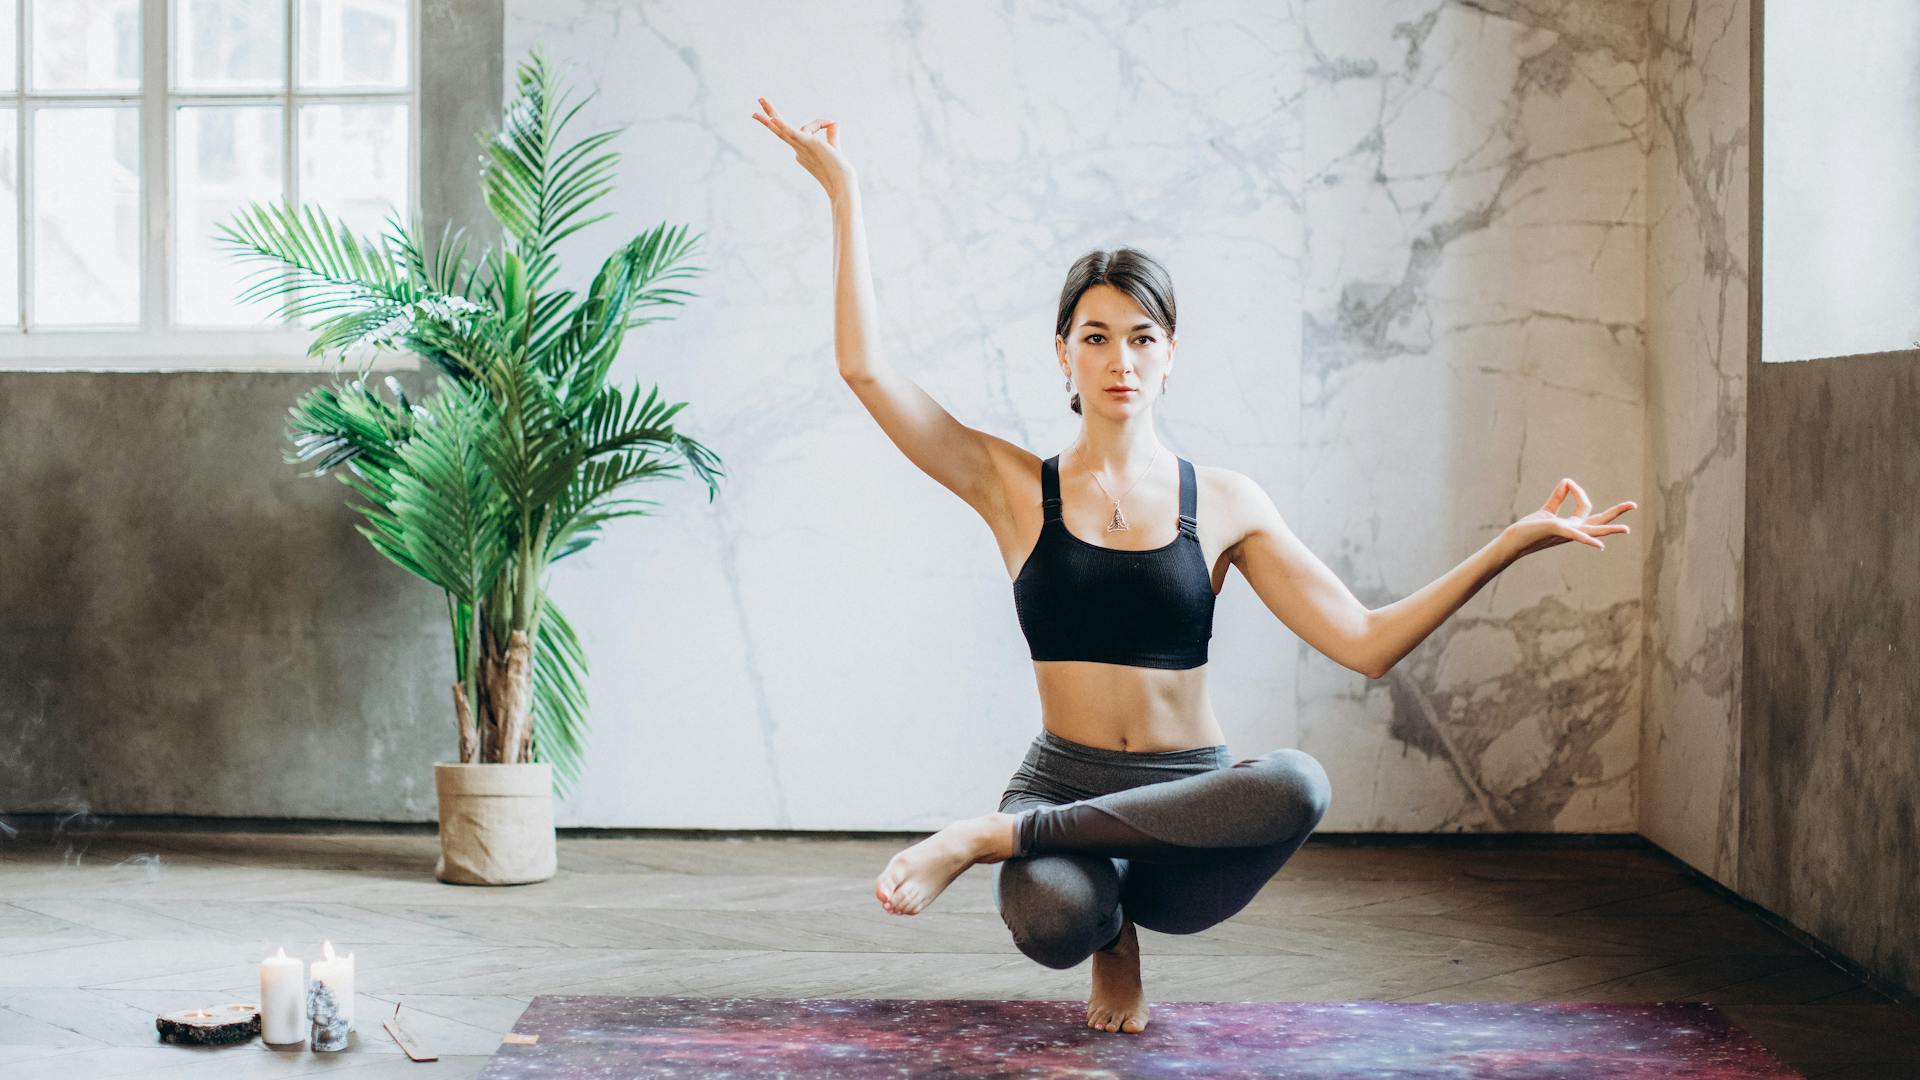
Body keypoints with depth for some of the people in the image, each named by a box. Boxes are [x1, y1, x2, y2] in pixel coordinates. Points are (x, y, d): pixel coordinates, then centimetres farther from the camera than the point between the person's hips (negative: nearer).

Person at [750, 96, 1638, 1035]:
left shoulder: (1225, 504, 6)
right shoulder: (1016, 488, 4)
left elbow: (1366, 642, 1)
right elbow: (864, 367, -4)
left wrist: (1511, 544, -6)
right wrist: (843, 194, -2)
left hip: (1185, 812, 2)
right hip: (1063, 788, -2)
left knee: (1297, 783, -36)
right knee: (1050, 920, -40)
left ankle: (989, 839, -19)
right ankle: (1112, 933, 3)